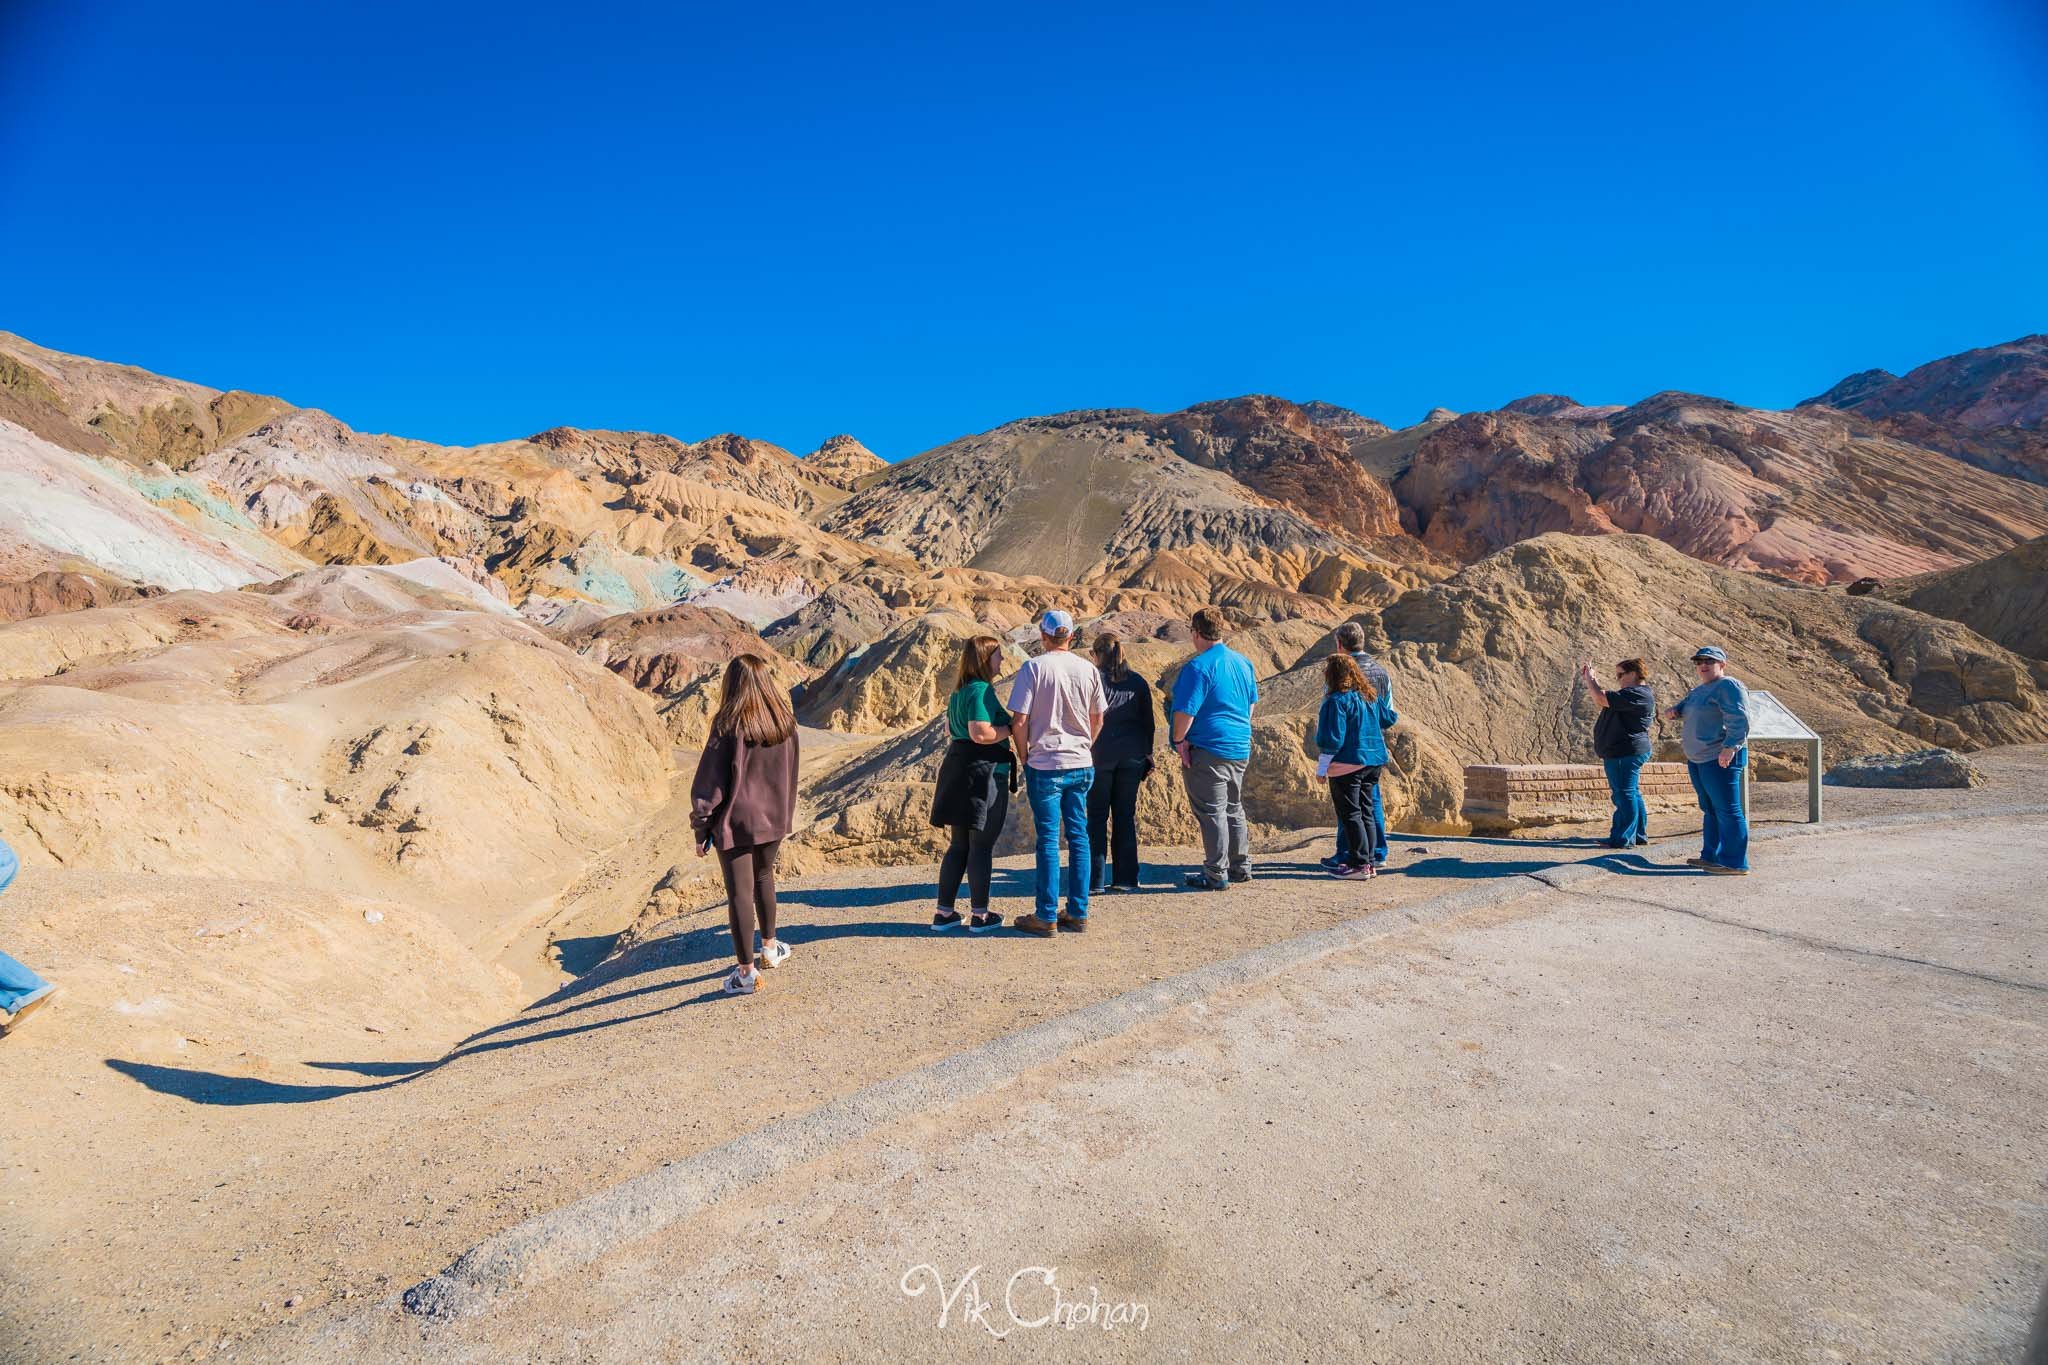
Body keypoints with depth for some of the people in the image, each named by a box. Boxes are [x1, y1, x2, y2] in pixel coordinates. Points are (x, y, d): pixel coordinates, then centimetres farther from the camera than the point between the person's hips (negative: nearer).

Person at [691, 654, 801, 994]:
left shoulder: (728, 727, -18)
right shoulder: (785, 724, -3)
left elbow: (710, 781, -13)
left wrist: (701, 828, -4)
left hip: (735, 822, -5)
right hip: (773, 820, 5)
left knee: (740, 893, 4)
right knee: (763, 878, 26)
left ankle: (746, 972, 12)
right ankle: (770, 947, 39)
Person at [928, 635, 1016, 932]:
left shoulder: (960, 691, 15)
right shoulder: (982, 690, -16)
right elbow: (980, 733, -26)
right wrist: (1011, 728, -12)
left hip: (957, 769, 9)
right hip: (984, 772, -9)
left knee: (959, 845, 14)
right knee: (982, 846, 1)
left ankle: (943, 913, 17)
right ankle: (980, 915, 11)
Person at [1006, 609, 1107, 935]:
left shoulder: (1033, 668, -10)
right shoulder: (1089, 670, 3)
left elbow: (1019, 721, -12)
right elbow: (1098, 719, 11)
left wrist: (1024, 756, 1)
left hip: (1045, 765, -4)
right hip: (1081, 765, 4)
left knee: (1048, 840, 2)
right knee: (1078, 837, 11)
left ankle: (1046, 917, 9)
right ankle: (1078, 913, 17)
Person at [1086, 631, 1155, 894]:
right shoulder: (1138, 682, 7)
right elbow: (1148, 723, 9)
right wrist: (1147, 756, 16)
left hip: (1100, 755, -4)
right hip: (1132, 756, 4)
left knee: (1097, 816, 4)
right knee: (1126, 815, 10)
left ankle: (1096, 879, 5)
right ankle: (1125, 878, 13)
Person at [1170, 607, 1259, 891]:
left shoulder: (1198, 666, -17)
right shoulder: (1243, 662, 9)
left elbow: (1185, 710, -21)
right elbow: (1252, 702, 19)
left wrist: (1179, 740, -8)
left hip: (1208, 751, -8)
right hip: (1240, 749, 8)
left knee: (1212, 813, -1)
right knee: (1234, 809, 19)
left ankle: (1216, 876, 5)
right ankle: (1241, 867, 28)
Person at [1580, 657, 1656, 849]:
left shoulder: (1637, 695, -18)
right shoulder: (1632, 693, 16)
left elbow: (1602, 699, -24)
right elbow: (1602, 702, 19)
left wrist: (1589, 678, -11)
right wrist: (1591, 680, 11)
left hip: (1624, 753, -11)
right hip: (1624, 752, 11)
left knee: (1624, 794, -6)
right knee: (1630, 793, 17)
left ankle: (1624, 839, -2)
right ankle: (1639, 835, 27)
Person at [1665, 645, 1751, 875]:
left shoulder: (1728, 686, -10)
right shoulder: (1699, 691, 19)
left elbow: (1739, 720, -20)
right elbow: (1684, 708, 31)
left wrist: (1729, 747, -29)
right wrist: (1673, 711, 7)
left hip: (1720, 759, -10)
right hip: (1697, 759, 10)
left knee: (1727, 810, -8)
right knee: (1709, 810, 15)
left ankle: (1735, 863, -6)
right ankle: (1711, 856, 23)